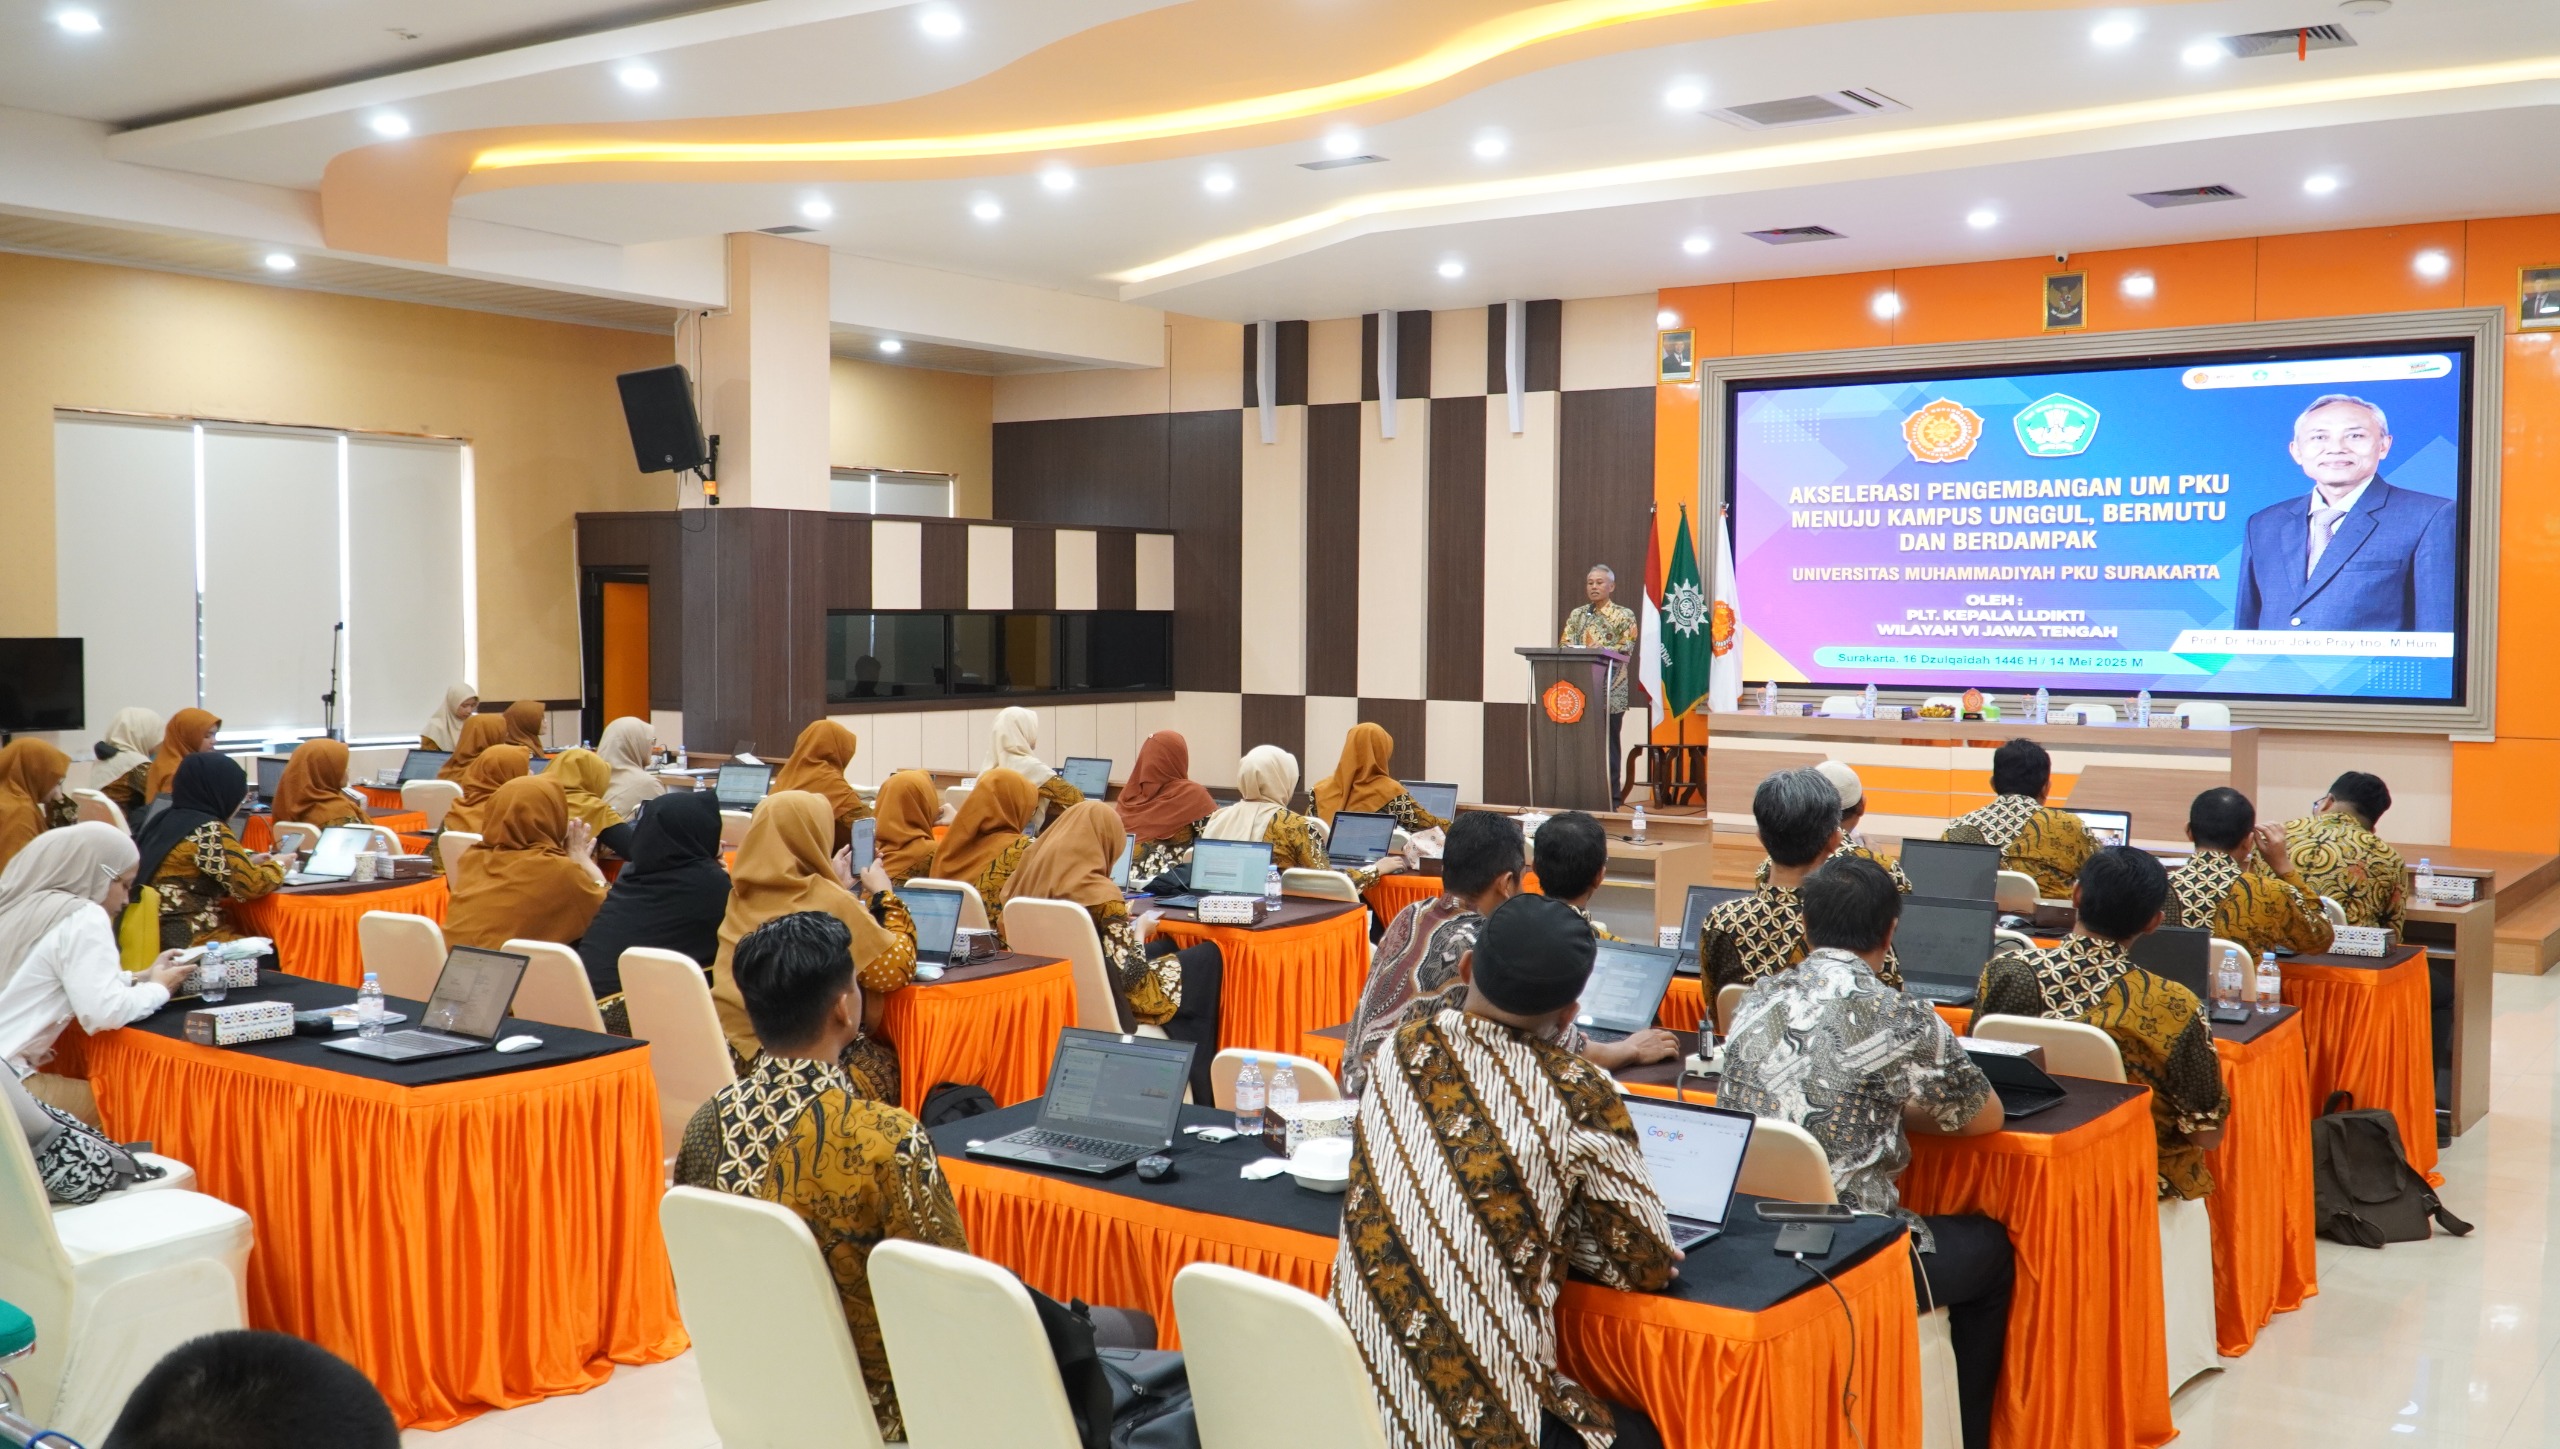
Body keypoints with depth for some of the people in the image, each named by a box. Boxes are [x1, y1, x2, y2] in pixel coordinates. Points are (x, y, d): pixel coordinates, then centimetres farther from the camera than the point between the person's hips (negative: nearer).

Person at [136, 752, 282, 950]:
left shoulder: (165, 821, 12)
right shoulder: (209, 831, -13)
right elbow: (253, 886, -13)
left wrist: (247, 863, 22)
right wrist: (276, 866, 6)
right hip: (194, 942, -9)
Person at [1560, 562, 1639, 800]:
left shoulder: (1624, 615, 4)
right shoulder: (1577, 614, 16)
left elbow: (1627, 649, -6)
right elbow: (1564, 645, 9)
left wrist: (1602, 649, -22)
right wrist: (1576, 650, -14)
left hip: (1611, 690, -4)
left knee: (1608, 742, -3)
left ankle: (1611, 795, 2)